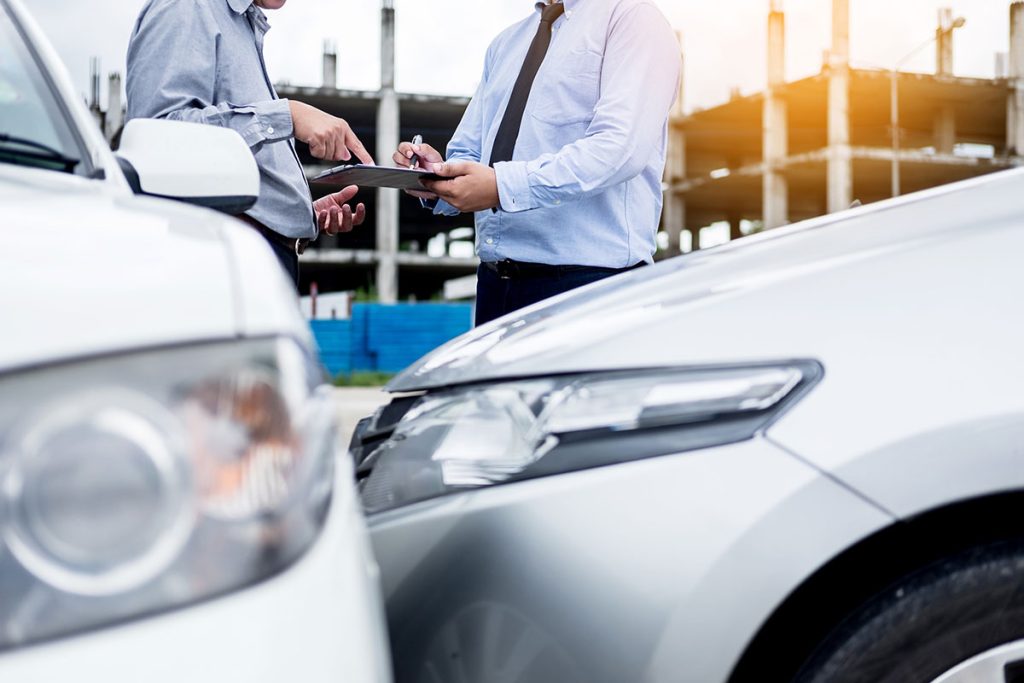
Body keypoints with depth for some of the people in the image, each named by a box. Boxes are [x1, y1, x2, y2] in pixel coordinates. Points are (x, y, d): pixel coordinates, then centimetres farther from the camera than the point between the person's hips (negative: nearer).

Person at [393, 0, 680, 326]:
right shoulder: (505, 43, 19)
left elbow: (620, 146, -19)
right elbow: (467, 154, 17)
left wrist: (503, 185, -25)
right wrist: (438, 179, -6)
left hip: (589, 278, -6)